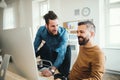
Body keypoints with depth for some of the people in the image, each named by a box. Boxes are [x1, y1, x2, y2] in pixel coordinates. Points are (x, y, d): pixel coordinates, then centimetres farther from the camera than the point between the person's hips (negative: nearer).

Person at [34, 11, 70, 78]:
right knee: (45, 46, -23)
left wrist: (52, 70, -53)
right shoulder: (41, 30, -20)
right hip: (47, 54, 5)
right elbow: (35, 47, -17)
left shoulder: (63, 32, -31)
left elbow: (62, 53, -40)